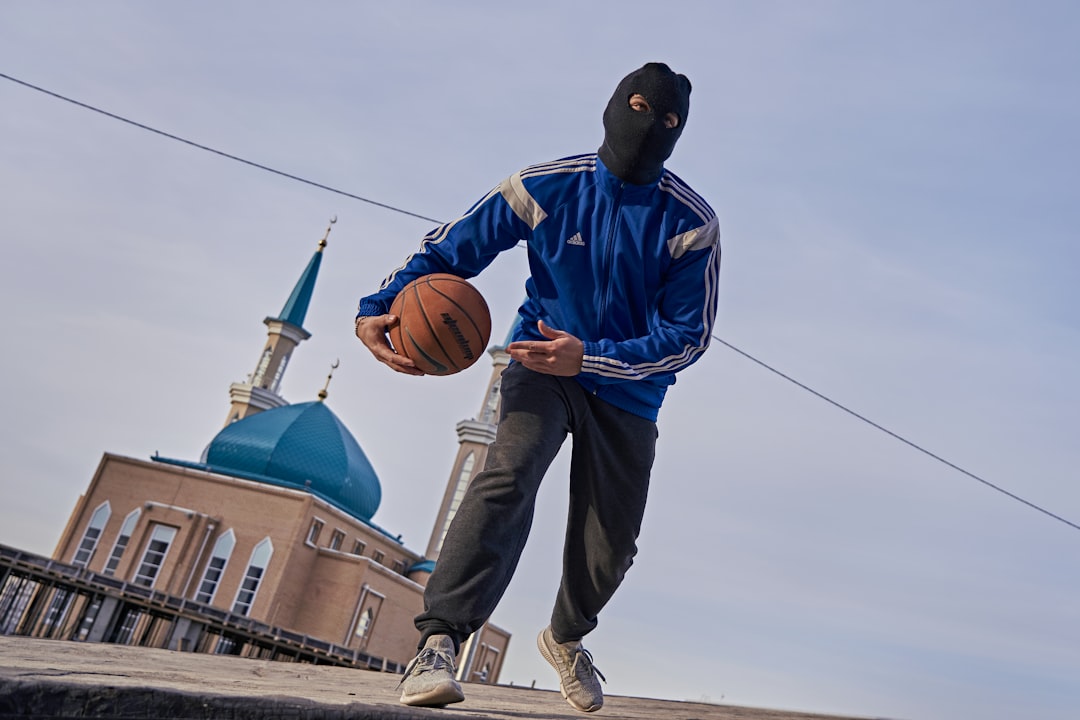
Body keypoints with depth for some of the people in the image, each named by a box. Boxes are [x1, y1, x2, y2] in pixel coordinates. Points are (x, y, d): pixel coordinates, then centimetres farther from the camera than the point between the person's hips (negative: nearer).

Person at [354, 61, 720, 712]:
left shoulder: (692, 224, -12)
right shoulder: (546, 187, -11)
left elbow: (689, 334, -13)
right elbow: (449, 249, -5)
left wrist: (590, 359, -28)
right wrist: (377, 309, -22)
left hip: (628, 394, 2)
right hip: (541, 366, -1)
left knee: (610, 549, 7)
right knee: (510, 475, -31)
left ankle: (565, 638, 38)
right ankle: (439, 642, -33)